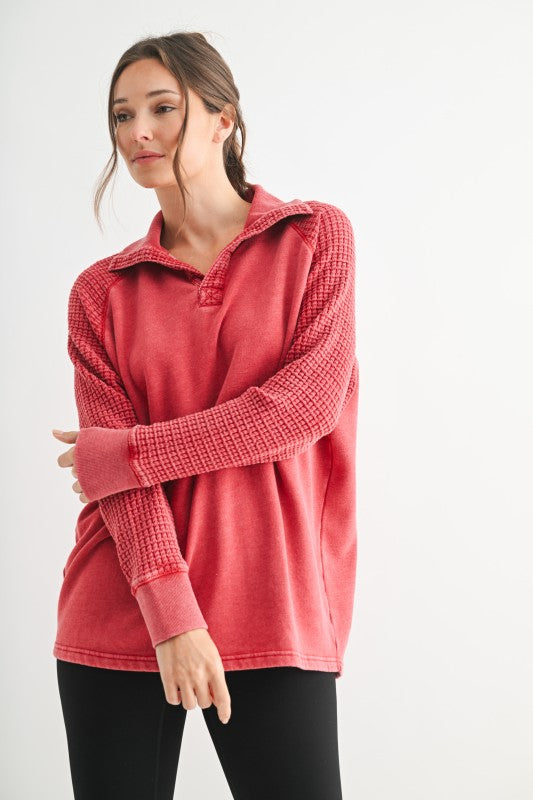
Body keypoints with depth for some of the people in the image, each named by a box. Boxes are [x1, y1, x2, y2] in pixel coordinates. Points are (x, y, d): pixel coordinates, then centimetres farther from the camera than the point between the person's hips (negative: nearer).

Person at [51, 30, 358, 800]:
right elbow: (113, 462, -2)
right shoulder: (101, 291, 8)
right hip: (121, 622, 2)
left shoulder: (316, 236, 5)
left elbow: (311, 400, -8)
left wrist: (129, 452, -8)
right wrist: (173, 616, -16)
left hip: (275, 621, -1)